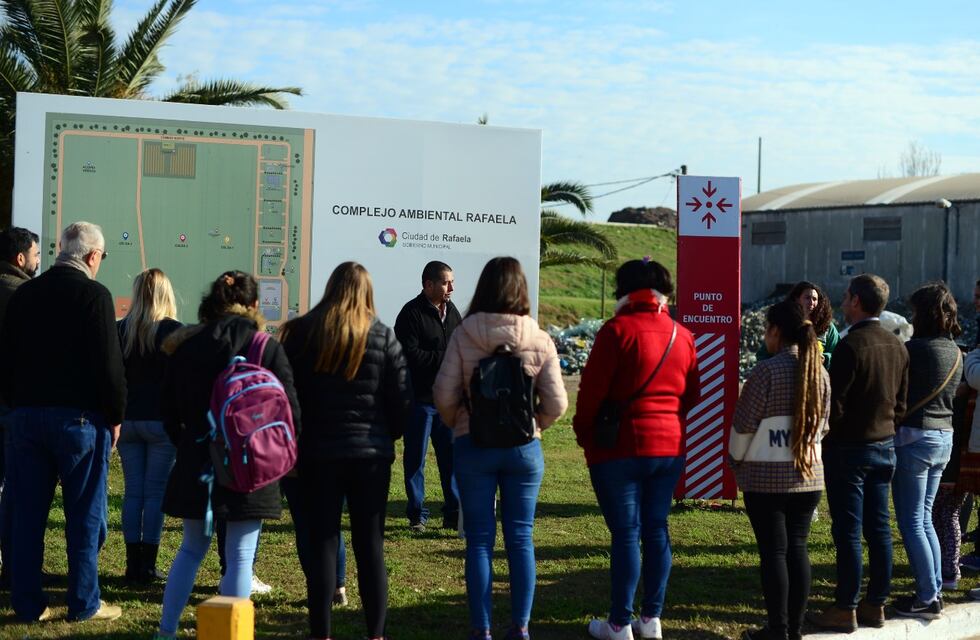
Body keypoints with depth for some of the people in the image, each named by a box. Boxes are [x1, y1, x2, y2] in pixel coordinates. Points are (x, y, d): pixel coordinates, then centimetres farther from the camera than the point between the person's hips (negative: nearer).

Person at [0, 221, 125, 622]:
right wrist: (115, 416, -2)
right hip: (79, 416, -5)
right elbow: (109, 364, -13)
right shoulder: (93, 295, -10)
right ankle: (84, 604, 7)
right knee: (85, 514, 3)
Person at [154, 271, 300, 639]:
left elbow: (169, 410, 6)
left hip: (196, 462, 3)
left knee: (192, 548, 18)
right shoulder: (267, 348, -7)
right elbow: (289, 412, -7)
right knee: (240, 556, 2)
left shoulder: (187, 346, 2)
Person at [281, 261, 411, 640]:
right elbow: (403, 401, -1)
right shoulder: (383, 338, -2)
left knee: (322, 542, 5)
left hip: (318, 452, 0)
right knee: (371, 545, 6)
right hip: (371, 454, 0)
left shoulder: (302, 333, -1)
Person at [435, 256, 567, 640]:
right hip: (524, 448, 1)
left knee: (480, 539, 6)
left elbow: (444, 395, -9)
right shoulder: (540, 340, -4)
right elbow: (556, 403, -6)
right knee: (521, 537, 10)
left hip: (473, 447, -1)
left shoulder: (463, 335, -7)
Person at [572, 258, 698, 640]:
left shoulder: (618, 330, -11)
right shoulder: (682, 336, 8)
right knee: (656, 529, 11)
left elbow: (592, 389, -12)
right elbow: (691, 395, 12)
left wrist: (584, 434, 1)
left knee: (625, 533, -2)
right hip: (670, 447, 5)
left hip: (620, 448, -5)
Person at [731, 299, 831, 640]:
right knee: (797, 548, 11)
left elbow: (743, 424, -9)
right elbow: (821, 426, 11)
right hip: (808, 475, 5)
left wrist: (736, 459, 7)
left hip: (766, 477, -5)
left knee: (773, 552, 1)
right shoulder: (820, 372, 3)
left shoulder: (767, 370, -14)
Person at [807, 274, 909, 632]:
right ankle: (876, 604, 18)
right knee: (878, 528, 11)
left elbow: (835, 404, -17)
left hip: (849, 448, -7)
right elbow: (901, 403, 12)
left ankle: (845, 610, 3)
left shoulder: (850, 345, -18)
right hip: (884, 446, 7)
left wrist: (823, 437, -3)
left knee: (847, 531, -2)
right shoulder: (897, 346, 6)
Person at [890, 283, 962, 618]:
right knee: (925, 518, 18)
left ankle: (927, 598, 2)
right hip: (944, 437, 8)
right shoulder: (955, 352, 7)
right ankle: (935, 588, 21)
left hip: (913, 436, -8)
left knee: (911, 522, 0)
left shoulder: (915, 349, -17)